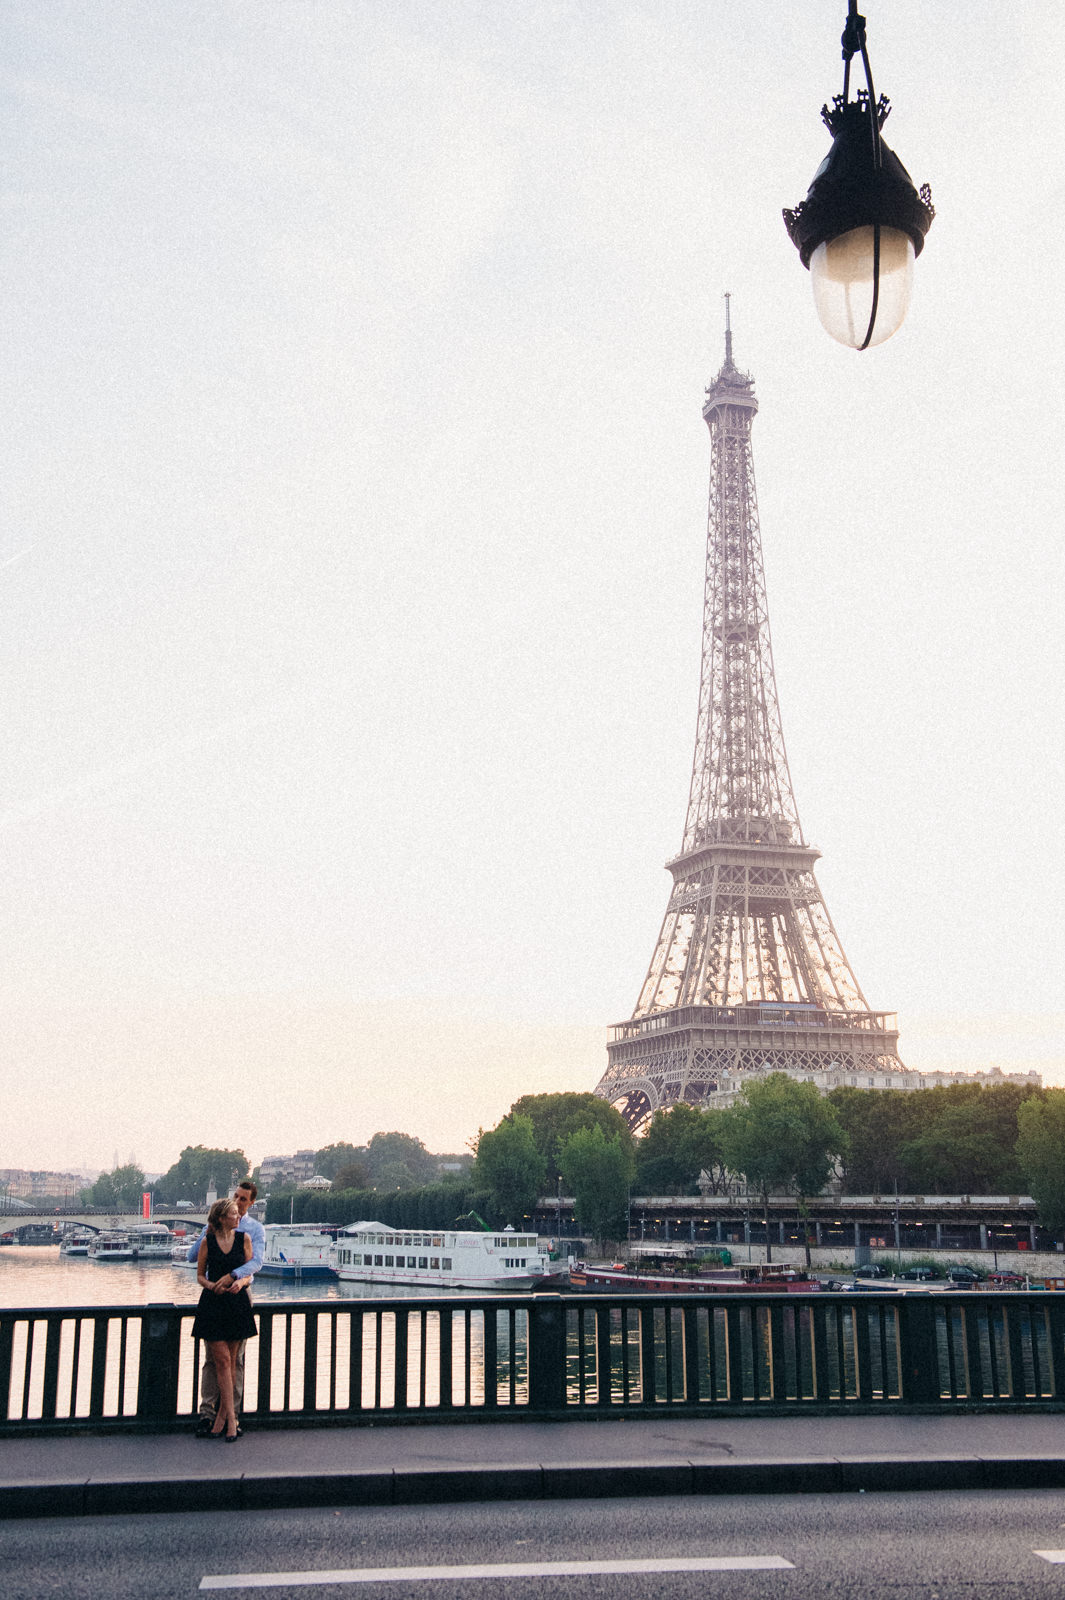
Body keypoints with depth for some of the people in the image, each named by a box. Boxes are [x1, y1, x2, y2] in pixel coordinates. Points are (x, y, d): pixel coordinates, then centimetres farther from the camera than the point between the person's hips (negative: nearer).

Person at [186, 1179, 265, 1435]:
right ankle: (207, 1411, 0)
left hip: (238, 1293, -1)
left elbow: (257, 1260, -13)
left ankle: (232, 1413, 6)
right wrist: (208, 1235, -7)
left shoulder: (255, 1229, 4)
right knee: (211, 1355, -1)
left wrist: (235, 1276, -30)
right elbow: (192, 1256, 8)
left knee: (236, 1357, 1)